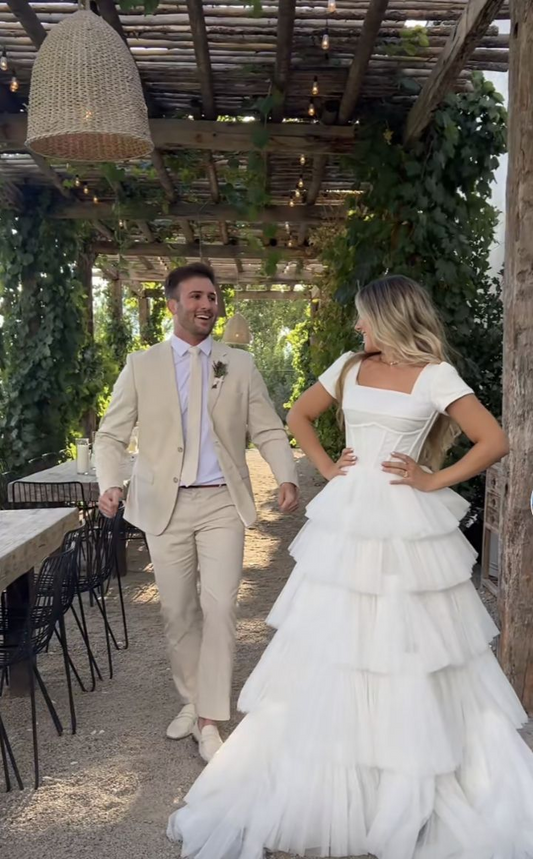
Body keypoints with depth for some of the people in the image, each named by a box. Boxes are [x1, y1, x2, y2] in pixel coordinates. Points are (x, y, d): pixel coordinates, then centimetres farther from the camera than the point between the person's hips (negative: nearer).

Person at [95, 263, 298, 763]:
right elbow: (111, 435, 3)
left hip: (222, 503, 0)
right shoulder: (141, 366, 4)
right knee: (178, 613, 10)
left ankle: (209, 720, 7)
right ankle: (191, 701, 31)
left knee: (219, 608, -6)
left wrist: (286, 477, -13)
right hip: (165, 505, 1)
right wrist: (110, 483, -15)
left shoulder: (240, 365, 6)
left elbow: (268, 431, 4)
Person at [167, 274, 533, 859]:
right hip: (347, 519, 5)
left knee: (403, 650, 5)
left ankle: (412, 799, 26)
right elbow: (299, 417, 20)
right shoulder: (350, 366, 8)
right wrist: (325, 466, 8)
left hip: (406, 526, -4)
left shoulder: (435, 375, -5)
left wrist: (434, 480, -9)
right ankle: (326, 783, 27)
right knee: (329, 652, 9)